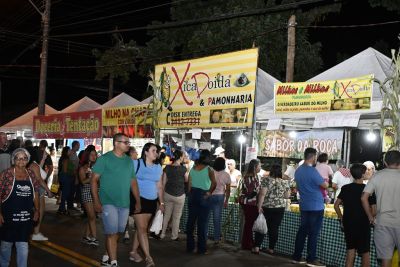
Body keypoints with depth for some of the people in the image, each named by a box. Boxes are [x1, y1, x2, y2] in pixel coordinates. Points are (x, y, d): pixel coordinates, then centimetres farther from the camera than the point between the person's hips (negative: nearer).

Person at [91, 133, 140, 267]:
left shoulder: (129, 161, 10)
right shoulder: (104, 159, -6)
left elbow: (133, 182, 15)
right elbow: (94, 179, -7)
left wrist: (138, 201, 12)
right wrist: (96, 201, -13)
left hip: (124, 203, 5)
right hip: (108, 202, -5)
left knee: (116, 233, 13)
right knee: (111, 233, -5)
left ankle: (107, 256, 31)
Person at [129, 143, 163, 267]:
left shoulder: (158, 167, 9)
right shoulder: (136, 163, -7)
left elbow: (160, 187, 15)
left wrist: (161, 202, 12)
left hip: (152, 201, 5)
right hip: (139, 199, -5)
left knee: (141, 227, 11)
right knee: (142, 228, -6)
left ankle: (133, 252, 24)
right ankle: (148, 257, -5)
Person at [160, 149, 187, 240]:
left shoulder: (167, 167, -3)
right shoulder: (183, 168, -12)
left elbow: (163, 182, 2)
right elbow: (187, 180, 3)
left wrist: (162, 193, 13)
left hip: (168, 194, 3)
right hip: (179, 195, -3)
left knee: (166, 215, 16)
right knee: (176, 217, 9)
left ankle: (162, 234, 21)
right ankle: (174, 236, 16)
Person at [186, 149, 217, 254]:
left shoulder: (193, 168, 5)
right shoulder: (209, 169, -9)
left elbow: (189, 184, 5)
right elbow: (214, 183, -21)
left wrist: (190, 195, 11)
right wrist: (209, 192, -5)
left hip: (192, 195, 5)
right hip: (203, 196, -4)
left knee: (190, 221, 11)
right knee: (202, 223, 2)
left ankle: (190, 247, 17)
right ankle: (202, 248, 8)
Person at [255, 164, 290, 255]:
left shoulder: (266, 180, -7)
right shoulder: (285, 182, 1)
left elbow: (262, 194, -13)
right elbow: (287, 196, 2)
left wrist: (259, 206, -11)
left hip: (266, 207, -1)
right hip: (279, 208, 2)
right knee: (274, 228, 8)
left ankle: (256, 247, 5)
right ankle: (271, 248, 12)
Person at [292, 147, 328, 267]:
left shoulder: (298, 170, 8)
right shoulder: (312, 171, -19)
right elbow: (325, 185, -13)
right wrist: (325, 181, 9)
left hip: (304, 205, 8)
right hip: (315, 206, -8)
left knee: (302, 231, 12)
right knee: (313, 233, -1)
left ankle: (297, 257, 16)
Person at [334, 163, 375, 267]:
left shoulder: (345, 188, 0)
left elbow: (336, 205, 1)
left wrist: (341, 218, 11)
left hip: (348, 223, 4)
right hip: (363, 224, -4)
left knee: (350, 249, 14)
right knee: (365, 252, 8)